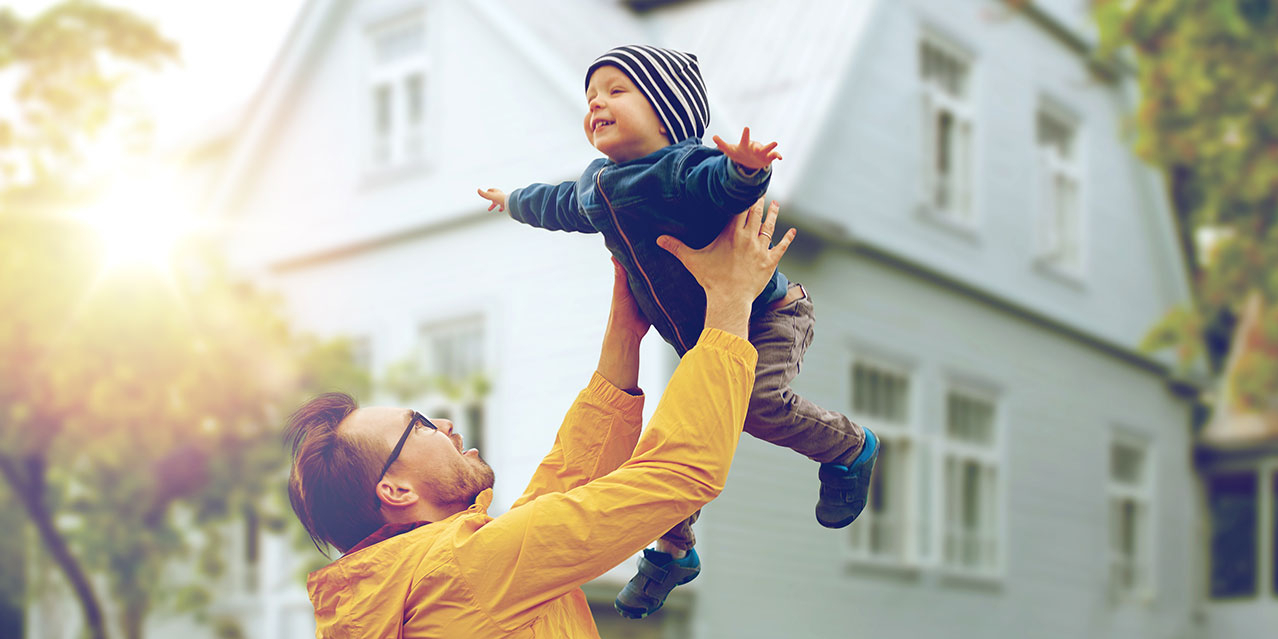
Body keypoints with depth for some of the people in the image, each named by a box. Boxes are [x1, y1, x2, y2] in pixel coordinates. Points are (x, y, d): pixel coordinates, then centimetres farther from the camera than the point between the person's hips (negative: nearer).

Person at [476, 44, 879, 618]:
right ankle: (672, 550, 24)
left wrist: (744, 169, -70)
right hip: (699, 342, 7)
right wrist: (514, 200, 44)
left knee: (758, 402, -29)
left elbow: (718, 183, -46)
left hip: (767, 315, -7)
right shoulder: (594, 189, 3)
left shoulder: (681, 168, -24)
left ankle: (851, 447, 0)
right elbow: (557, 205, 26)